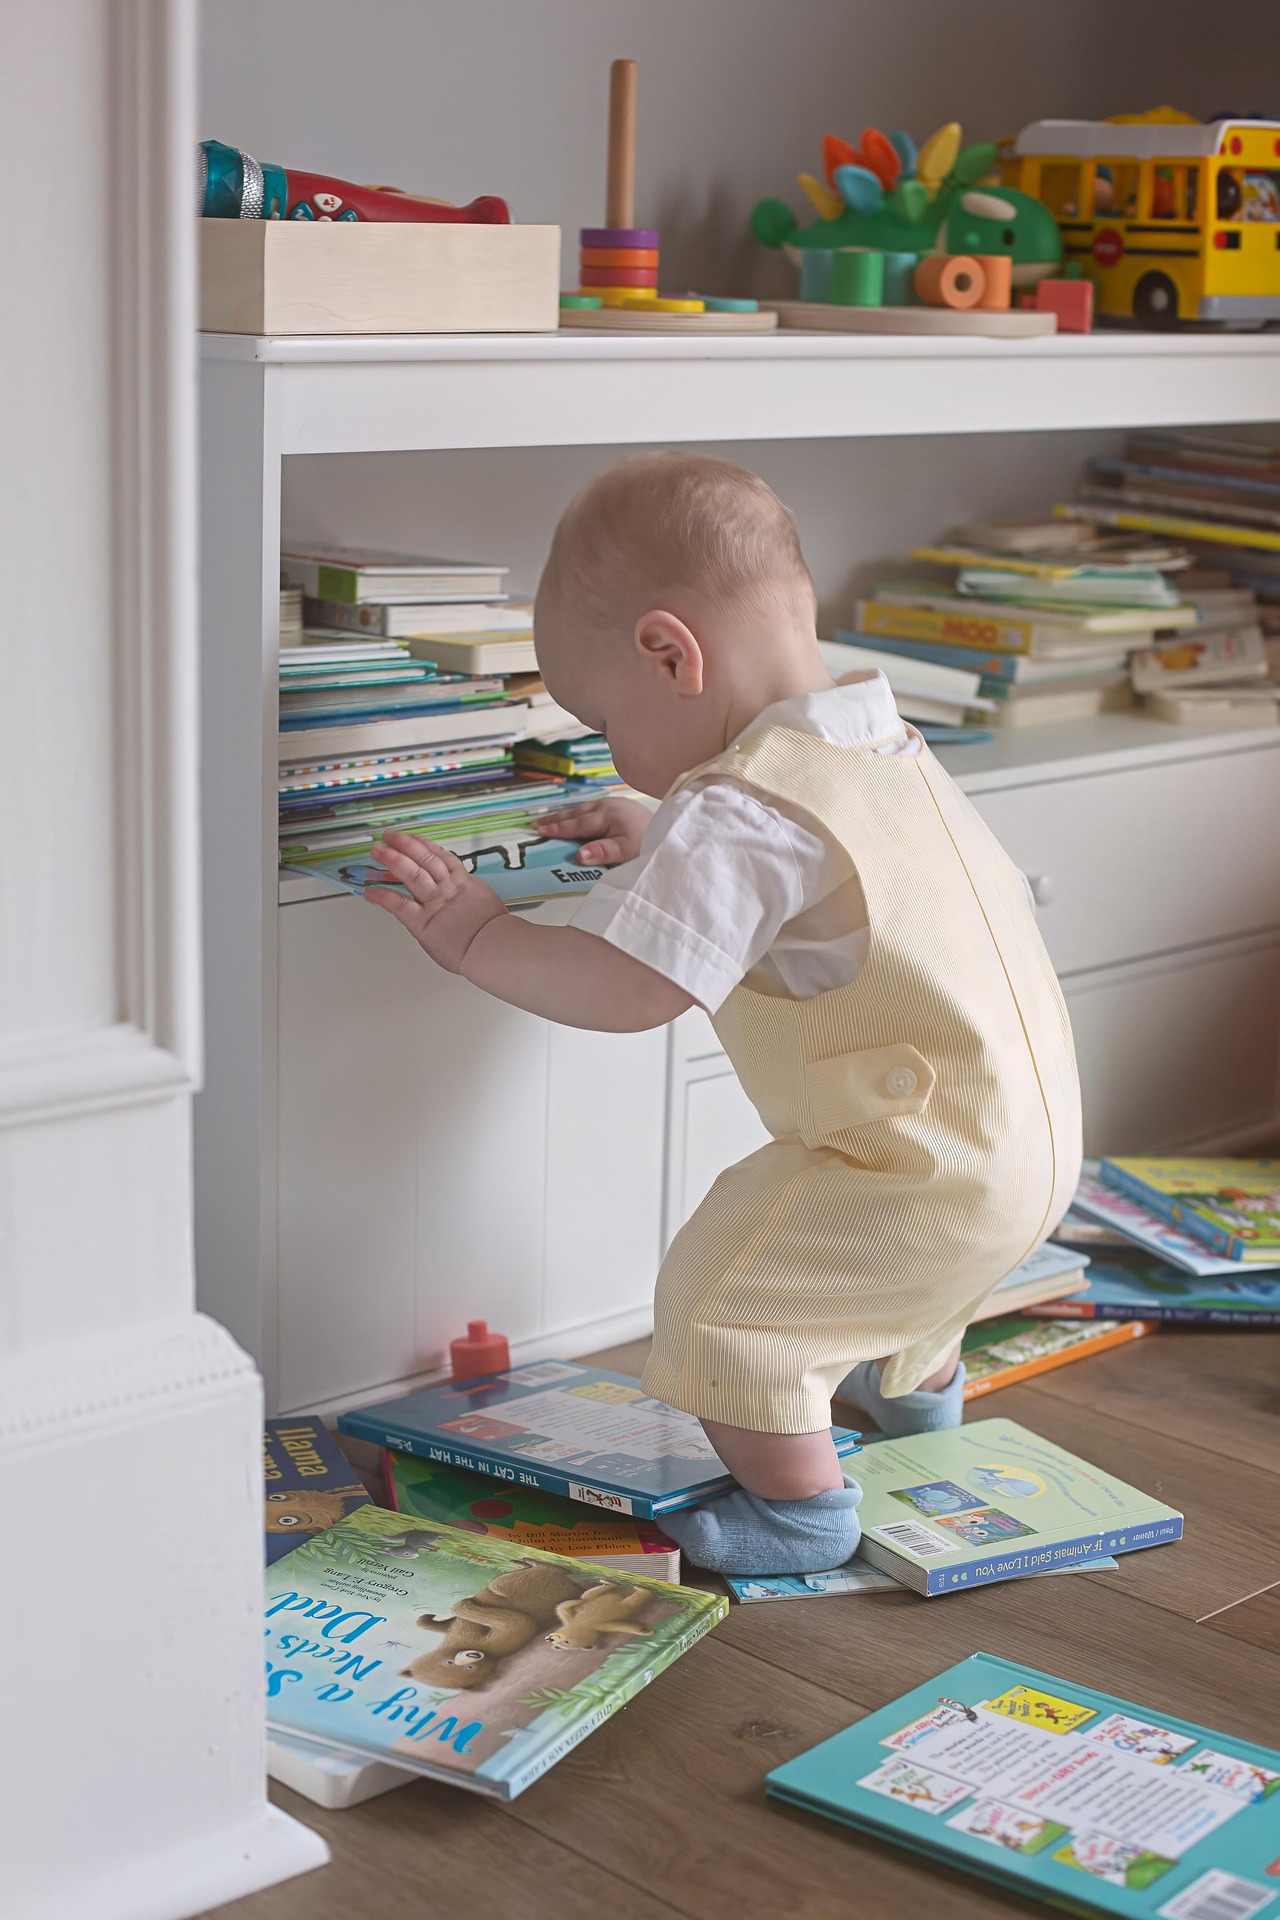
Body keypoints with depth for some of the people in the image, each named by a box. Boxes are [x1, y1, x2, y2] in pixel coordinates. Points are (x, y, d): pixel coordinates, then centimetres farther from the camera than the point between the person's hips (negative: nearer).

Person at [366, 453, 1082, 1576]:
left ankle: (800, 1504, 10)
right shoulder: (885, 748, 7)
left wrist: (475, 935, -18)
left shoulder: (739, 817, -24)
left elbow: (624, 990, -29)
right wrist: (659, 844, 21)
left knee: (718, 1289, -2)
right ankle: (916, 1381, 60)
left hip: (929, 1180, -10)